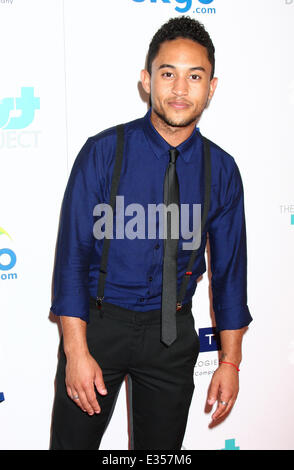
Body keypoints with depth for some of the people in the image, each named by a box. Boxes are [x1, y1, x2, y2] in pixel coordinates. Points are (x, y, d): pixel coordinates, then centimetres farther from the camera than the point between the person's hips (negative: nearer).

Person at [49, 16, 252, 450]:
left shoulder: (221, 169, -3)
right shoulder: (104, 153, -11)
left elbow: (229, 266, 2)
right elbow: (72, 253, -11)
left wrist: (230, 362, 3)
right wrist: (76, 350, -15)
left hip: (172, 332, 2)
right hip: (99, 321, -2)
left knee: (162, 447, 18)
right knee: (73, 442, 11)